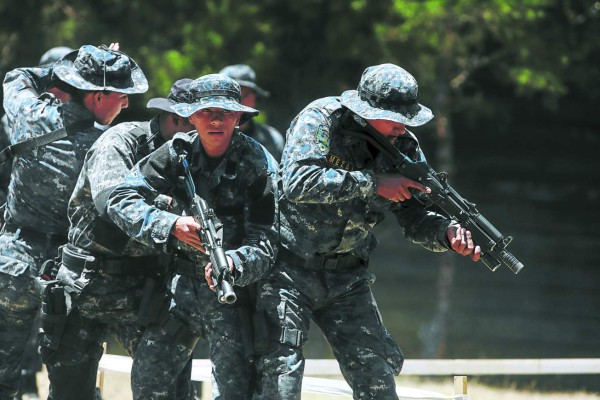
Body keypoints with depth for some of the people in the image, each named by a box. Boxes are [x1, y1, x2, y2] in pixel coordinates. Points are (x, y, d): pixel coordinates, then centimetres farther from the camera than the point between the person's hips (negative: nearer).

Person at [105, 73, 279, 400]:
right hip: (184, 280, 4)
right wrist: (170, 225, -30)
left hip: (234, 284, -4)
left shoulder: (257, 163, -15)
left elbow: (264, 244, -20)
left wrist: (232, 264, -42)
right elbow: (120, 200, -13)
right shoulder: (178, 152, -6)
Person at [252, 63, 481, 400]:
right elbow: (298, 183, -31)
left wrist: (448, 233, -21)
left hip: (347, 280, 5)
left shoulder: (404, 147, 0)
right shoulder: (321, 120, -16)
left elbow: (416, 219, 2)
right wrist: (373, 183, -29)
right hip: (290, 269, -5)